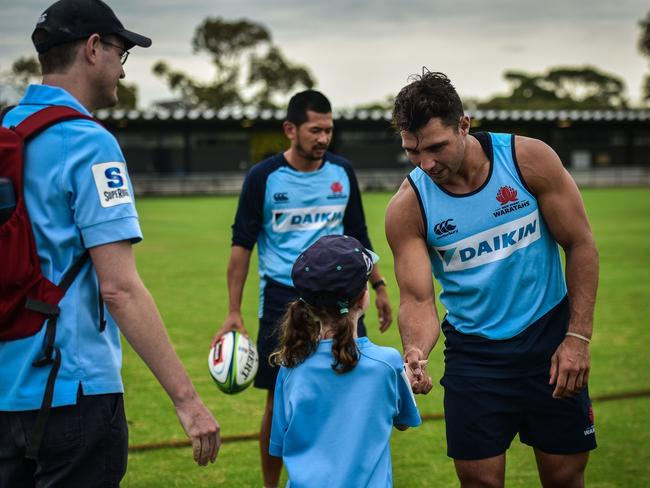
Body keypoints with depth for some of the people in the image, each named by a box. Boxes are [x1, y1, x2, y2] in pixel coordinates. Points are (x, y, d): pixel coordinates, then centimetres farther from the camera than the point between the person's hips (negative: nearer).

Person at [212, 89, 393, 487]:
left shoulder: (342, 172, 4)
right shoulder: (264, 177, -5)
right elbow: (242, 245, -2)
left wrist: (378, 285, 14)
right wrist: (234, 313, -6)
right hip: (283, 300, -3)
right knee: (279, 403, 2)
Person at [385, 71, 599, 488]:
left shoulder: (529, 159, -14)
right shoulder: (407, 207, -12)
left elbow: (581, 245, -6)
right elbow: (417, 300, -11)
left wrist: (578, 337, -11)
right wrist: (415, 354, -33)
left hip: (549, 337, 0)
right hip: (473, 351, 0)